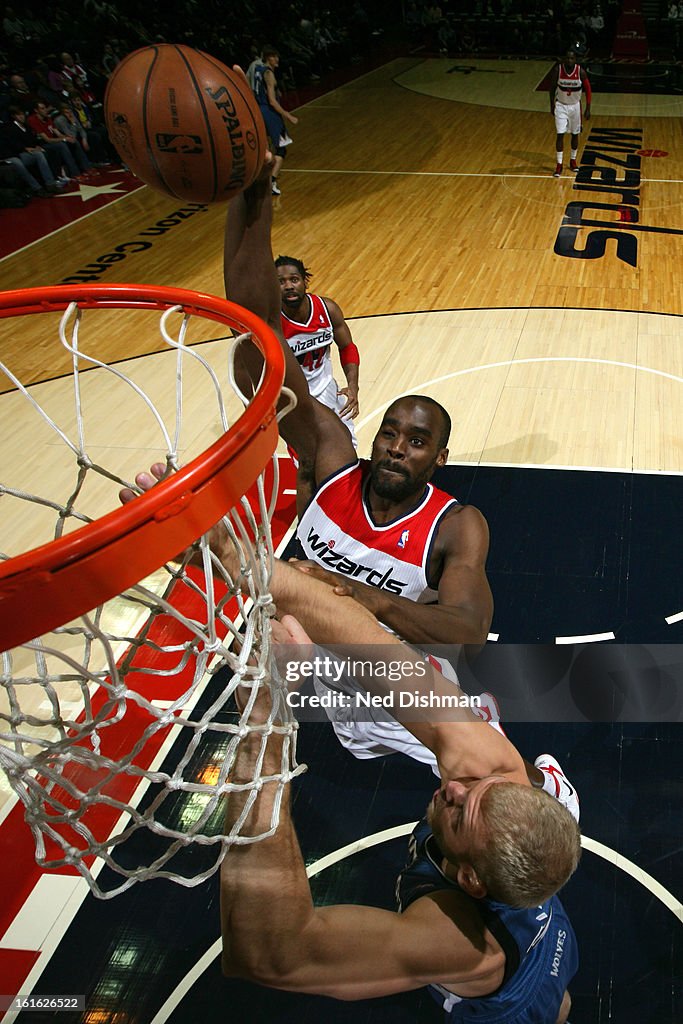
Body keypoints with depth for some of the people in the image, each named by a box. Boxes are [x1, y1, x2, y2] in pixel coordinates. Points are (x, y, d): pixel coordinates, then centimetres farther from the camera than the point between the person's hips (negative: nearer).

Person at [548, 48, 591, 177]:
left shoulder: (580, 72, -17)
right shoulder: (557, 69, -15)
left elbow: (587, 90, -6)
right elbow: (552, 88, 0)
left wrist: (588, 109, -9)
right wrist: (552, 105, 3)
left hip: (575, 105, 1)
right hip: (561, 105, -1)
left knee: (575, 134, 11)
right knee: (560, 134, -7)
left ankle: (573, 160, 29)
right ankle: (559, 164, 0)